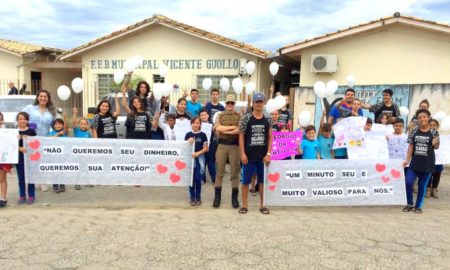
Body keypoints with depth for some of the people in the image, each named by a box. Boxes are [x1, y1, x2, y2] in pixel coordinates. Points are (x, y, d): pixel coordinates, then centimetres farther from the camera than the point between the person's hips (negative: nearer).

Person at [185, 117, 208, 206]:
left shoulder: (203, 135, -1)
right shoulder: (188, 134, 3)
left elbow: (206, 148, -1)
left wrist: (198, 153, -14)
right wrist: (188, 142, -14)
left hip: (199, 158, -1)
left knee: (198, 179, -3)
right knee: (191, 179, 4)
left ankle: (198, 198, 13)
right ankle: (192, 198, 15)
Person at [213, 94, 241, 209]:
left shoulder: (239, 116, 5)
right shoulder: (220, 115, 9)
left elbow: (240, 130, -10)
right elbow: (217, 128, -8)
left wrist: (225, 131, -12)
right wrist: (232, 127, -10)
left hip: (235, 146, -1)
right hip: (221, 145, 1)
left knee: (235, 172, 4)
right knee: (219, 172, 5)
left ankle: (234, 197, 14)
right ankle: (217, 197, 13)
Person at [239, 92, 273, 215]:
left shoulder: (268, 119, 3)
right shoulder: (246, 118, -4)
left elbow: (270, 137, 4)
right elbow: (241, 136, -3)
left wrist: (268, 154, -4)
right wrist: (243, 153, -9)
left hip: (263, 155, 2)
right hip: (249, 155, -2)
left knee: (263, 181, 9)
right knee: (246, 180, 4)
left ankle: (262, 205, 21)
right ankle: (245, 205, 16)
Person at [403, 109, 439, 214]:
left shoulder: (434, 132, -4)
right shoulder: (414, 132, 1)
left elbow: (436, 147, 3)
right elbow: (411, 146, 5)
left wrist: (435, 143, -21)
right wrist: (407, 160, 0)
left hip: (427, 163, -2)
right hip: (415, 162, 2)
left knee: (422, 185, 8)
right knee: (408, 182, -6)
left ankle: (418, 206, 22)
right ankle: (410, 204, 14)